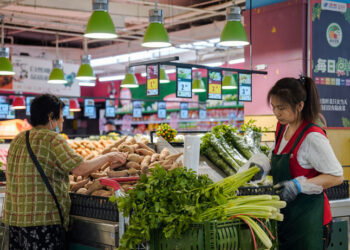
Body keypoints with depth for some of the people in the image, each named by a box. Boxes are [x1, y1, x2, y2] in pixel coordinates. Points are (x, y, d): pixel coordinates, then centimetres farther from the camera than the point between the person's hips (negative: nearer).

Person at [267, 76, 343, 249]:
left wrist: (299, 185, -24)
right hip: (286, 215, 8)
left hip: (308, 218, -8)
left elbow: (336, 177, -17)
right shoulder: (282, 128, 7)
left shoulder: (312, 137, -19)